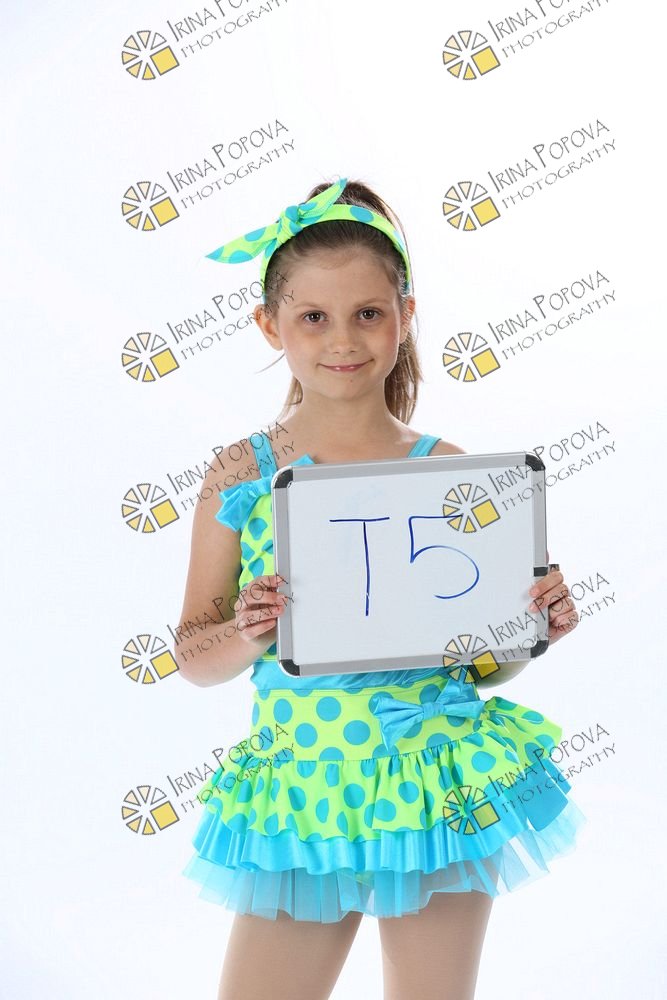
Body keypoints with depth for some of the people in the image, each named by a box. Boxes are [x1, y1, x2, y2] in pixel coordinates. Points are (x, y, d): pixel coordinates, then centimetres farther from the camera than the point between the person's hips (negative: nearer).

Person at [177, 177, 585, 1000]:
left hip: (444, 791, 0)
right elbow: (194, 659, 2)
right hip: (301, 797, 0)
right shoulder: (243, 474, -2)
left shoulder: (447, 470, -2)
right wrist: (248, 639, -18)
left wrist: (540, 626, -13)